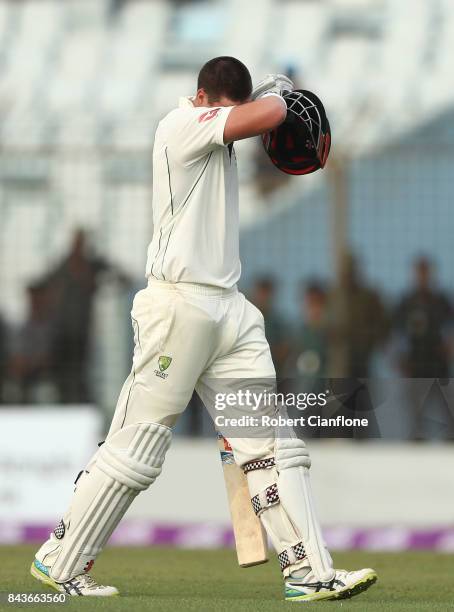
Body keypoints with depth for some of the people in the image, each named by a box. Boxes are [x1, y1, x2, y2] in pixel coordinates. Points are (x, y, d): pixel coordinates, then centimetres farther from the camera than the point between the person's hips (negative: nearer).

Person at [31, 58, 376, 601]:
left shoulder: (213, 135, 15)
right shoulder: (182, 124, -12)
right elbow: (268, 114, -20)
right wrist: (275, 90, 0)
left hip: (228, 308, 9)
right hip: (179, 305, -9)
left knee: (271, 440, 1)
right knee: (135, 447, -4)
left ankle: (308, 571, -1)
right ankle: (59, 562, 7)